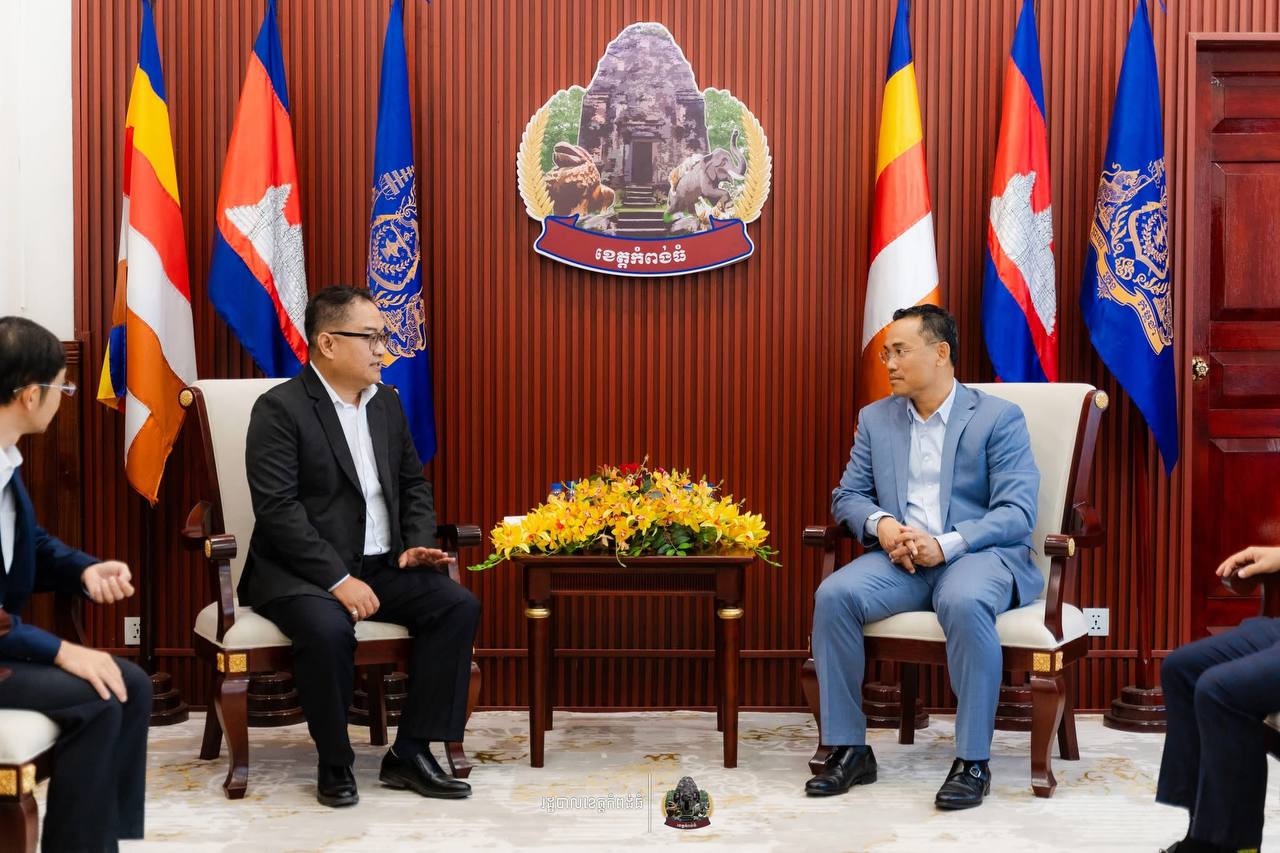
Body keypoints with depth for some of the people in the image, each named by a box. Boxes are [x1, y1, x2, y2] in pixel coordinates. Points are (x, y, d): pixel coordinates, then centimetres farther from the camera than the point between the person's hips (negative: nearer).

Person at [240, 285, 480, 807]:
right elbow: (277, 509, -19)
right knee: (328, 628, -35)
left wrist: (417, 545, -1)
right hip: (302, 571, -6)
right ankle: (334, 763, -12)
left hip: (380, 568, 7)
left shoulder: (386, 403, 13)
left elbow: (413, 484, 19)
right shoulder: (280, 409, -10)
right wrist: (337, 578, -25)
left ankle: (410, 752, -8)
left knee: (459, 605, -15)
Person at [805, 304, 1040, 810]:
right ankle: (848, 749, -15)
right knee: (834, 595, -25)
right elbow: (847, 495, 16)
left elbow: (1017, 512, -7)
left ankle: (973, 761, -25)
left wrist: (945, 545, -22)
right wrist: (881, 524, -9)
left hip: (976, 554, -4)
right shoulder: (875, 419, 16)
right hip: (900, 558, 4)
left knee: (964, 602, -38)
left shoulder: (999, 418, 1)